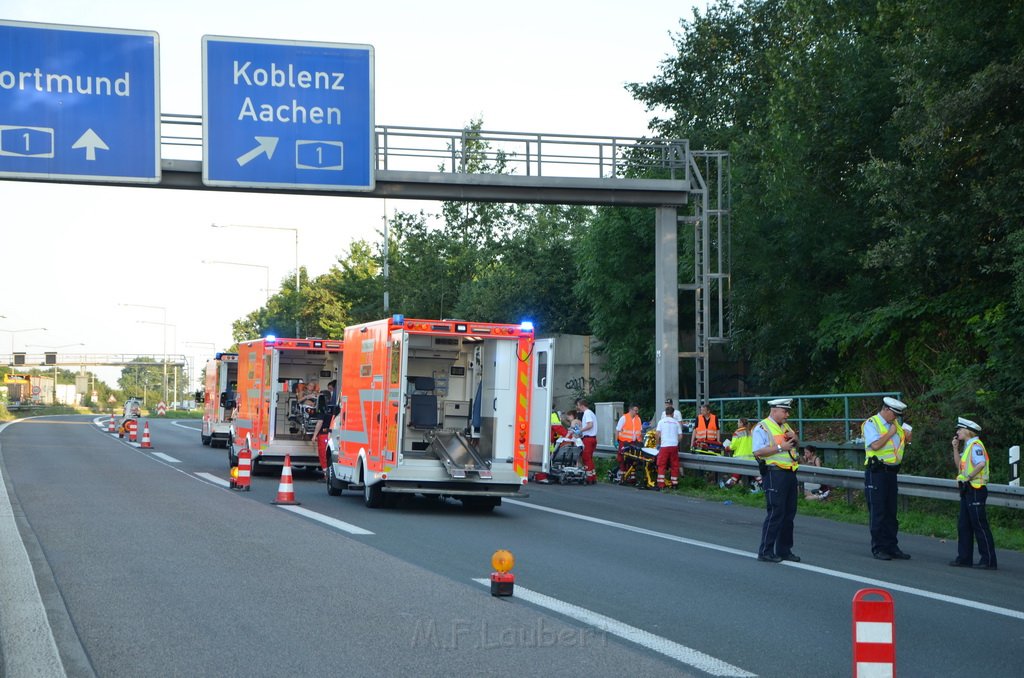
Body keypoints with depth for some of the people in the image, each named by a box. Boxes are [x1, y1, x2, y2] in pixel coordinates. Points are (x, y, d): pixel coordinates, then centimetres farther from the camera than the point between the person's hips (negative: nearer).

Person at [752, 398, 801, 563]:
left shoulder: (785, 426, 19)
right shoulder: (762, 427, -7)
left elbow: (795, 443, 34)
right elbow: (758, 451, -19)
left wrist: (794, 437, 10)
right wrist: (780, 447, -19)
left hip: (790, 473, 9)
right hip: (774, 473, -9)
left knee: (789, 513, 11)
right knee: (775, 513, -9)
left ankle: (784, 550, 20)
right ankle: (765, 551, -3)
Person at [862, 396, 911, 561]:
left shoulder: (895, 425, 17)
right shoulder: (871, 424, -8)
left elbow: (901, 445, 25)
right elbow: (875, 445, -22)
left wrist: (907, 438, 4)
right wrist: (890, 433, -12)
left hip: (892, 472, 8)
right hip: (876, 472, -8)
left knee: (891, 512, 10)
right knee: (877, 512, -4)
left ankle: (892, 547, 14)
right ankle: (878, 548, 0)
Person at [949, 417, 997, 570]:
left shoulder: (975, 445, -14)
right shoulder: (968, 446, 17)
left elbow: (981, 464, -29)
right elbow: (959, 464, 16)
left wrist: (968, 477, -22)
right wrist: (955, 448, 10)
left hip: (976, 490, -10)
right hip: (967, 490, 10)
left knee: (980, 526, -7)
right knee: (963, 525, 10)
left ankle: (989, 561, -5)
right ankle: (964, 558, 15)